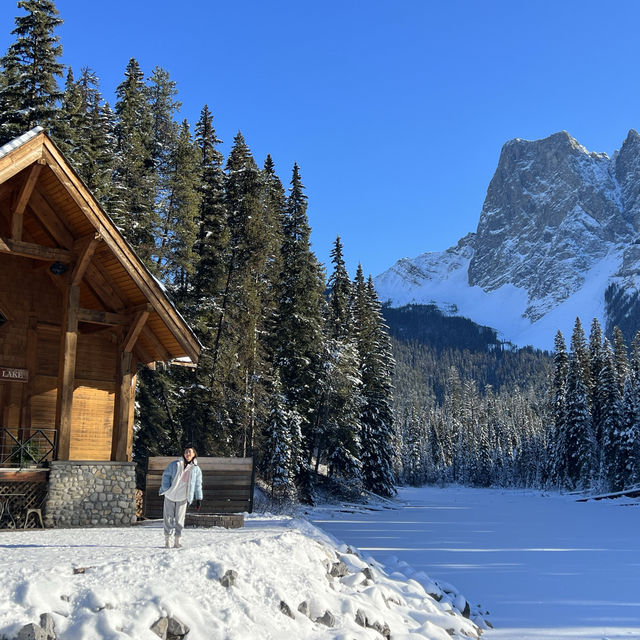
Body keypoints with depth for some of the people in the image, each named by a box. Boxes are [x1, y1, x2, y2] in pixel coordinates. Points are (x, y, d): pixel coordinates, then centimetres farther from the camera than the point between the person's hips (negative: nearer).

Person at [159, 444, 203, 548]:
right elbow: (166, 475, -2)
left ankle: (177, 540, 9)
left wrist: (199, 499, 0)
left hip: (183, 498, 1)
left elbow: (198, 485, 5)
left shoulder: (196, 469, -1)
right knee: (169, 518, 3)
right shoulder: (175, 464, -8)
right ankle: (167, 539, 11)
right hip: (170, 496, -1)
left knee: (180, 519, 2)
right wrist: (166, 489, -14)